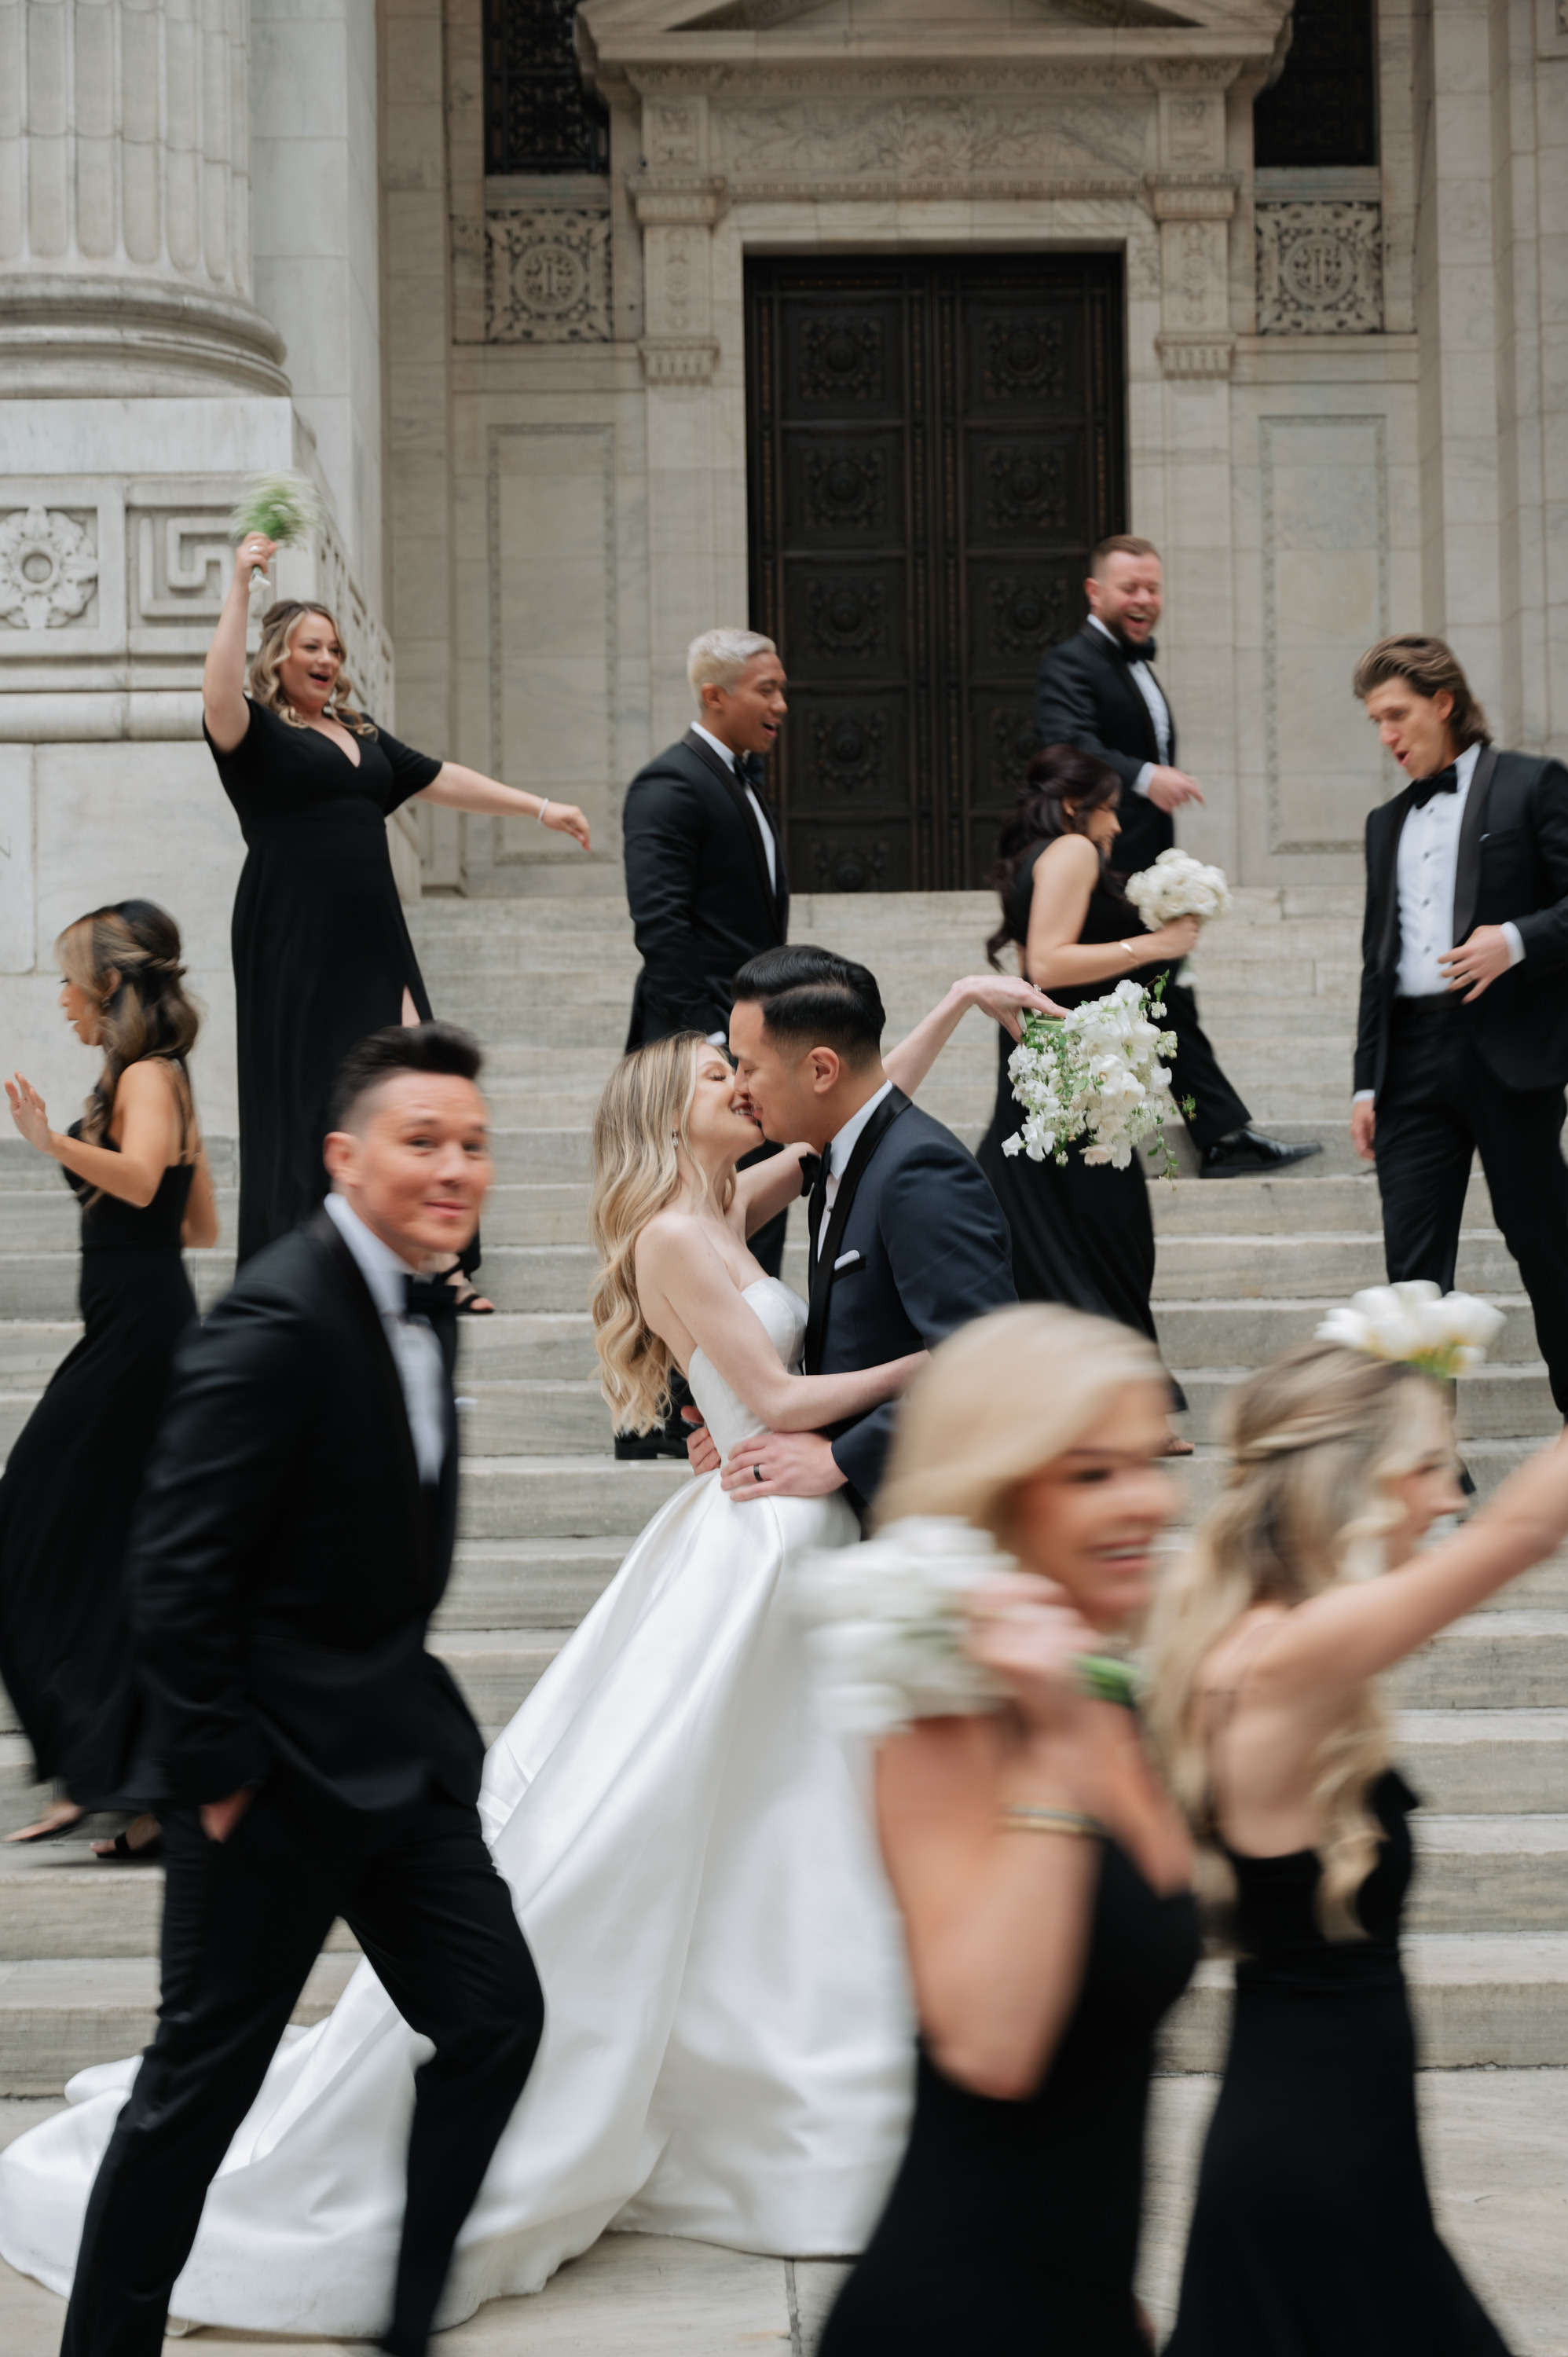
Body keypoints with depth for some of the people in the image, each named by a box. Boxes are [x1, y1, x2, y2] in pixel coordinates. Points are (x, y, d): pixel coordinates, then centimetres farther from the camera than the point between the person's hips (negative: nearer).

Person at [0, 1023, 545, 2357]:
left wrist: (410, 1702, 15)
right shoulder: (279, 1321, -22)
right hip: (280, 1768, -9)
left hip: (402, 1745, 9)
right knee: (205, 2075, 3)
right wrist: (216, 1771, -19)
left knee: (494, 2019, 10)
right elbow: (177, 1570, -22)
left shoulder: (423, 1309, 7)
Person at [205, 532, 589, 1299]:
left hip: (372, 940, 6)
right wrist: (239, 590, -25)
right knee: (305, 1099, -3)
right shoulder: (257, 733, -2)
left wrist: (539, 808, 17)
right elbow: (219, 699, -23)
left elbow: (442, 780, 21)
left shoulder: (361, 735, 20)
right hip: (294, 941, -6)